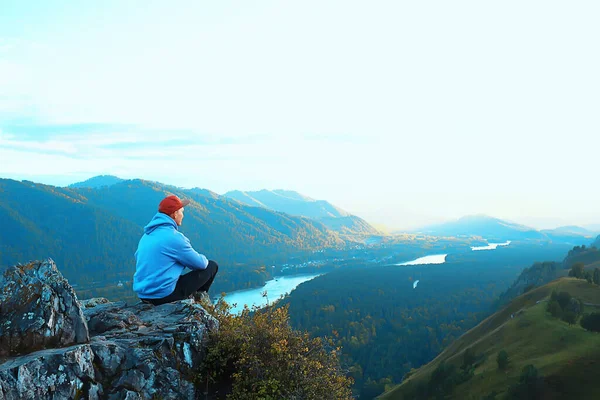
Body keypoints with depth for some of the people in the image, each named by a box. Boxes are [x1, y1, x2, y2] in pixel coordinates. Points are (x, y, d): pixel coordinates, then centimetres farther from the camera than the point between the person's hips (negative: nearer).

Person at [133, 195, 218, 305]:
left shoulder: (147, 235, 9)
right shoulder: (174, 237, -16)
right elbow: (200, 264, -9)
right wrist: (204, 259, 17)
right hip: (164, 295, -9)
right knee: (212, 266, 4)